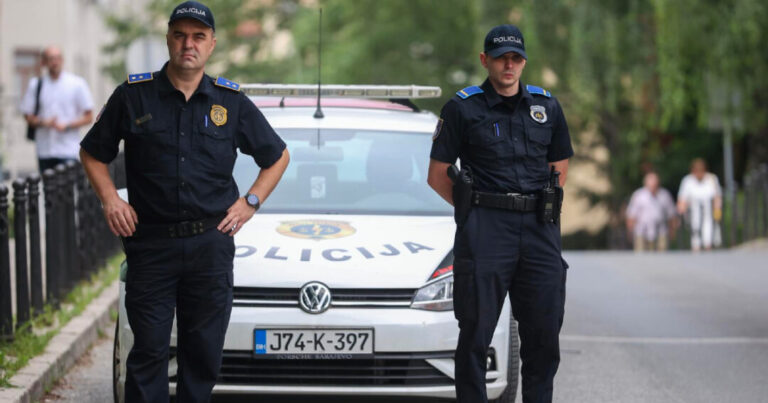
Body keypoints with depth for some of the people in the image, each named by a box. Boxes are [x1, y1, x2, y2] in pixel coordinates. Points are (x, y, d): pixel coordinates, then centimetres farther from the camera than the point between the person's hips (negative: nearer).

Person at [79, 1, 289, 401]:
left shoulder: (232, 102, 6)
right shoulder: (133, 95, 1)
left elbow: (277, 156, 17)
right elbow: (92, 152, 11)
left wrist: (251, 202, 5)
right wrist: (110, 199, -2)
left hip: (211, 244, 2)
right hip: (150, 243, -2)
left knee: (204, 352, 6)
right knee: (148, 350, -3)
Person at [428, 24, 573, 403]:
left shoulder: (546, 106, 12)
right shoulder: (463, 108, 1)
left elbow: (560, 165, 23)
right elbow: (437, 175, 4)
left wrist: (543, 208, 12)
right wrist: (474, 209, 2)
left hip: (540, 230, 4)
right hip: (485, 230, -4)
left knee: (544, 332, 4)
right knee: (475, 332, -4)